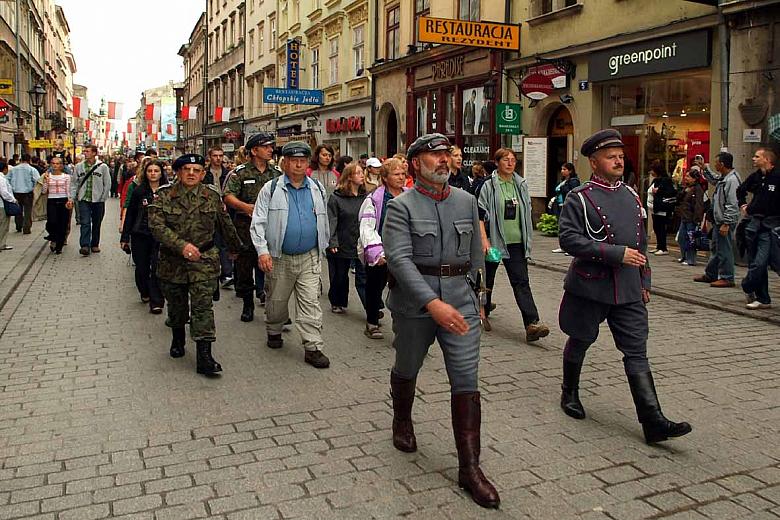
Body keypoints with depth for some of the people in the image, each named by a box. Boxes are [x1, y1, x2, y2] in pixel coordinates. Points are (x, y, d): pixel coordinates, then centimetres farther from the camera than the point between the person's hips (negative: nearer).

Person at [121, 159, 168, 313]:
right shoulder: (138, 192, 2)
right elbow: (130, 215, 5)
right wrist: (125, 237, 2)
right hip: (140, 235, 2)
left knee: (157, 268, -8)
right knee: (141, 267, 11)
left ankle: (156, 302, -2)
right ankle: (145, 292, 36)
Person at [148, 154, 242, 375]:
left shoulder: (212, 196, 2)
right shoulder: (164, 195, -5)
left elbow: (225, 226, 14)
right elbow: (157, 226, -17)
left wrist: (236, 248, 24)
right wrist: (182, 245, -29)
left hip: (204, 260, -1)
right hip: (172, 261, 1)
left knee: (203, 306, -9)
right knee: (176, 304, 17)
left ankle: (204, 356, -10)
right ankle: (177, 338, 44)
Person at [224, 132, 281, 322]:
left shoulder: (277, 174, 9)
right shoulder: (240, 173, 0)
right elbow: (228, 197, -9)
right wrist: (245, 206, -25)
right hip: (246, 227, -1)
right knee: (244, 267, 7)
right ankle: (248, 304, 23)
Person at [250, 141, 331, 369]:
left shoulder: (317, 189, 8)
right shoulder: (271, 189, -2)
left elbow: (323, 221, 18)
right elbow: (258, 222, -4)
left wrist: (322, 248, 18)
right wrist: (262, 250, -14)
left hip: (309, 258, 1)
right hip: (279, 258, -1)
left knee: (310, 303, -3)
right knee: (276, 300, 14)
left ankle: (313, 348, 1)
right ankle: (274, 332, 39)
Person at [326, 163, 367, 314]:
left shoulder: (365, 197, 5)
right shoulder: (336, 198, -6)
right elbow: (331, 221, -9)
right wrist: (332, 242, -15)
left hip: (361, 245, 2)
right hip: (342, 245, -2)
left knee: (363, 276, -1)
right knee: (339, 276, 10)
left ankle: (371, 307, 5)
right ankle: (337, 303, 28)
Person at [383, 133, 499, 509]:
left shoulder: (467, 202, 6)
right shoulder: (401, 206, -8)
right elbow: (399, 259, -19)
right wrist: (433, 303, -30)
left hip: (460, 298, 3)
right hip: (414, 302, -2)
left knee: (466, 379, -2)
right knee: (407, 369, 18)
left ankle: (470, 468, 5)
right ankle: (402, 421, 48)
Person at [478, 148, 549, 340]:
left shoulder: (521, 185, 10)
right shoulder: (489, 186, -4)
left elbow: (527, 214, 18)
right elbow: (480, 215, -8)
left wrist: (527, 240, 15)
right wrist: (484, 240, -17)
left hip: (516, 242, 3)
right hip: (494, 241, -3)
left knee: (521, 281, -5)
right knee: (487, 278, 11)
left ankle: (532, 324, -13)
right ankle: (483, 314, 32)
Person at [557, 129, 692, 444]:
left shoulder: (631, 196, 11)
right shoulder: (580, 198, -9)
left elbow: (641, 243, 19)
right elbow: (569, 239, -20)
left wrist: (644, 281, 16)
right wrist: (617, 253, -23)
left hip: (628, 291, 5)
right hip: (589, 287, -5)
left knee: (637, 352, 0)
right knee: (579, 342, 14)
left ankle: (653, 422, -1)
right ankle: (570, 394, 37)